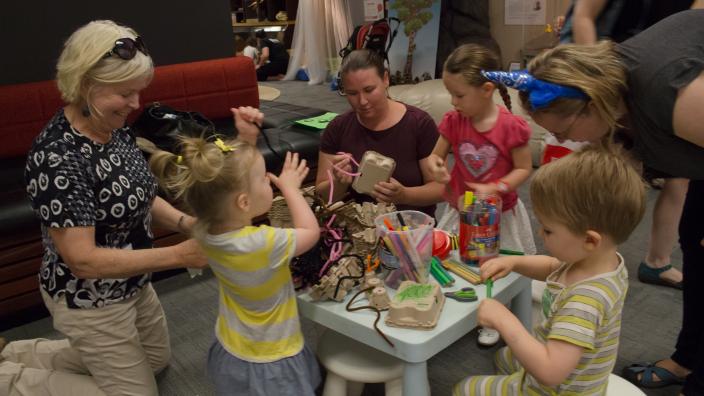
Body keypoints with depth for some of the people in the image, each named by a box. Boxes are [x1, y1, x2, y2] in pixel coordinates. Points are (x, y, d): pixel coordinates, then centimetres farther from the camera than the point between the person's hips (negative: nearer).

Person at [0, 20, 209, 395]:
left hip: (131, 284, 8)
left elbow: (139, 197, 5)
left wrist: (187, 223, -12)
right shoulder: (56, 156, -31)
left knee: (157, 358, 29)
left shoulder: (116, 129, -6)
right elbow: (83, 260, -30)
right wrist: (179, 255, -32)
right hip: (89, 299, -8)